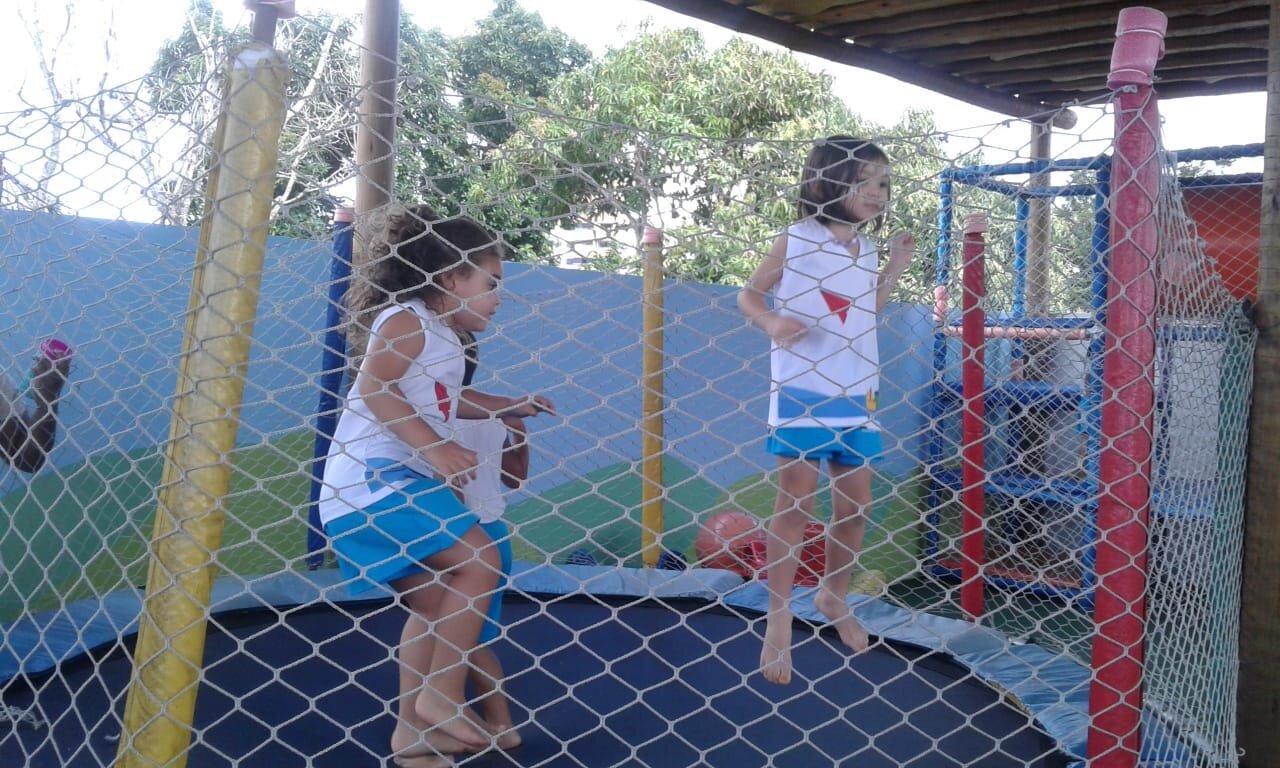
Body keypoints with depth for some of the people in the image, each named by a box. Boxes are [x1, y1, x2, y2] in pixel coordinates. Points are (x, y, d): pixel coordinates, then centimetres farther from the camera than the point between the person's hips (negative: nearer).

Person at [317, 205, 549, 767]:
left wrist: (504, 408, 32)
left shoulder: (443, 340, 21)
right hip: (373, 479, -10)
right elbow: (375, 387, -22)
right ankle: (443, 697, -10)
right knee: (478, 563, -17)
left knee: (435, 604, 12)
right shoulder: (406, 320, -7)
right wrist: (436, 447, -26)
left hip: (401, 482, 10)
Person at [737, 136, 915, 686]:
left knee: (855, 506, 11)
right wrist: (772, 322, -20)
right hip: (800, 392, -5)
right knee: (795, 503, -2)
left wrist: (894, 269, 11)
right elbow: (750, 295, 0)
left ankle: (834, 595, 34)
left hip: (857, 394, 6)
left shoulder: (867, 250, 11)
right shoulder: (795, 240, -6)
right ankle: (779, 619, 10)